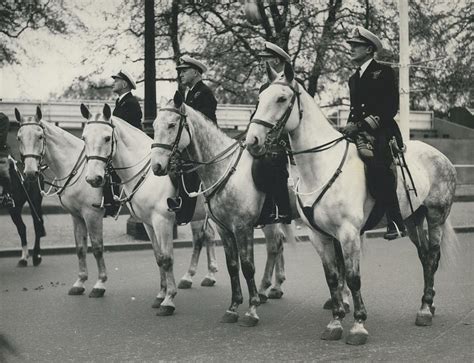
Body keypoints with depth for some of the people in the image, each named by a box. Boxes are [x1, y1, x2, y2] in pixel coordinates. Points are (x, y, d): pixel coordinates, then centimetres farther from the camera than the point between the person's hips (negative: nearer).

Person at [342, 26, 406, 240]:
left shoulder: (383, 72, 0)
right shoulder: (353, 79, 21)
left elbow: (391, 107, -10)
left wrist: (362, 125, -18)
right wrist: (349, 126, 4)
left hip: (382, 132, -7)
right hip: (359, 133, 7)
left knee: (377, 164, -28)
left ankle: (395, 222, -25)